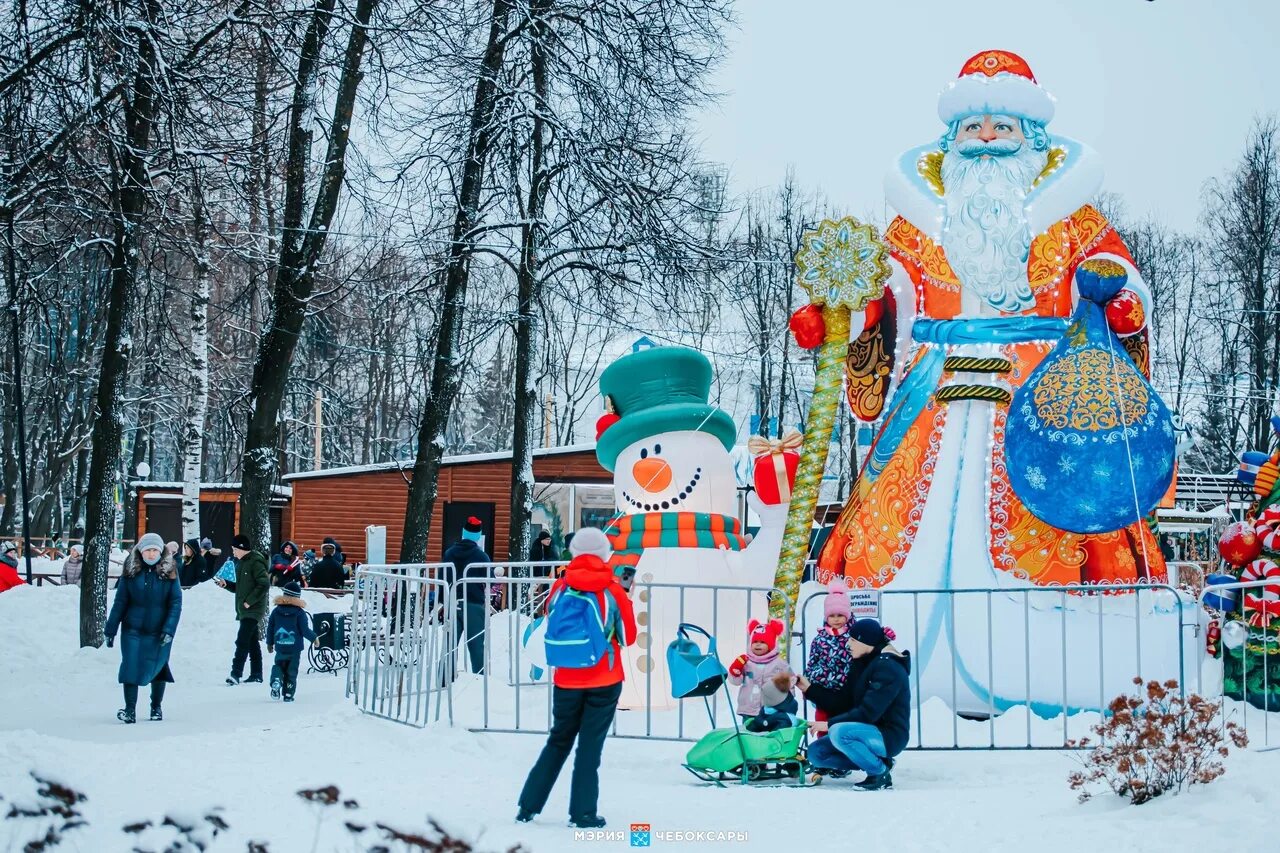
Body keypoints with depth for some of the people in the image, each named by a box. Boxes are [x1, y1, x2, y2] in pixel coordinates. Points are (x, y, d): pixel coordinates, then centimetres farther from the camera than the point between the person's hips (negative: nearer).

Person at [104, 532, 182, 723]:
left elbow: (176, 603, -5)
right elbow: (120, 602, 1)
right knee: (131, 666, -7)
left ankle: (156, 708, 24)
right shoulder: (131, 572, -1)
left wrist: (169, 630, -14)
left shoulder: (169, 572, -3)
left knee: (157, 667, 7)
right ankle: (129, 710, -2)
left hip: (159, 632, 0)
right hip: (133, 630, 0)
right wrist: (111, 630, 0)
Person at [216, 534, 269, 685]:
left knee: (242, 641, -17)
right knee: (252, 642, 12)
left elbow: (264, 584, -21)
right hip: (244, 610, 10)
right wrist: (226, 584, 8)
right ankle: (256, 674, 17)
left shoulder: (255, 562, -13)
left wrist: (249, 601, -21)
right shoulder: (241, 563, 17)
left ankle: (236, 673, -22)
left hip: (253, 609, -10)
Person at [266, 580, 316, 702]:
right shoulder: (300, 613, -10)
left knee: (278, 665, 18)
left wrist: (269, 643, 19)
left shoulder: (276, 611, 0)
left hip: (280, 647, 2)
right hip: (295, 648, -2)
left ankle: (276, 681, -10)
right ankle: (288, 694, 6)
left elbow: (270, 628, 6)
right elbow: (305, 630, -12)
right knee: (292, 670, 8)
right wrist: (314, 638, 6)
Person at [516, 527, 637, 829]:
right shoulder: (613, 591, -8)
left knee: (558, 741, 17)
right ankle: (583, 814, 3)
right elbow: (628, 636, 0)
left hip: (567, 680, 2)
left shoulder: (559, 588, -3)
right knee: (590, 747, 4)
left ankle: (528, 806, 16)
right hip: (605, 681, -2)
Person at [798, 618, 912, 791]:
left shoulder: (888, 668, -19)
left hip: (889, 736, -9)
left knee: (839, 731, -33)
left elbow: (868, 712, -25)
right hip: (870, 732, 9)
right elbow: (843, 703, 9)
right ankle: (876, 760, 7)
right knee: (816, 752, 3)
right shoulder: (860, 664, 10)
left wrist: (829, 724, -23)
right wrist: (809, 689, 4)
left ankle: (880, 773, -13)